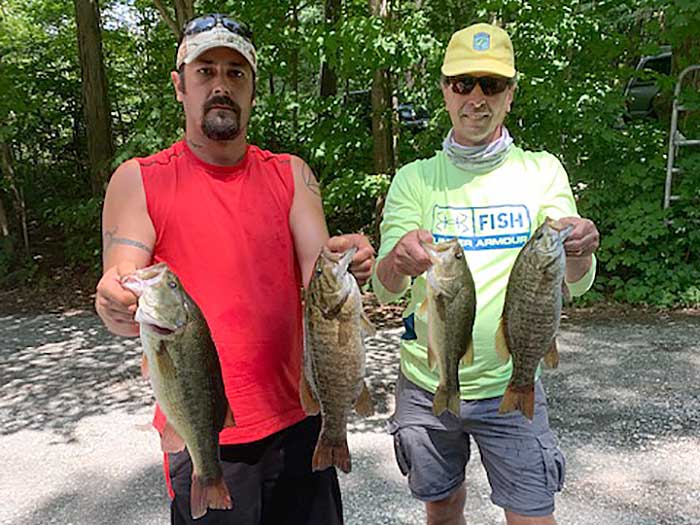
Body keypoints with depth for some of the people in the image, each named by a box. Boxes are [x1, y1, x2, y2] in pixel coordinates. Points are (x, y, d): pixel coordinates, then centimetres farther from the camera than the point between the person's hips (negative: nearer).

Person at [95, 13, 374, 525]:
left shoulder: (291, 174, 4)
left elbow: (317, 272, -7)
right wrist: (118, 303, -32)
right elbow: (122, 312, -9)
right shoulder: (138, 181, -3)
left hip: (297, 421, 3)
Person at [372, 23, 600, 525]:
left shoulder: (542, 171, -1)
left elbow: (575, 283, -9)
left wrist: (579, 252, -32)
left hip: (509, 385, 0)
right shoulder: (415, 178, -2)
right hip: (425, 384, 1)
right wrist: (398, 260, -36)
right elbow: (384, 288, -12)